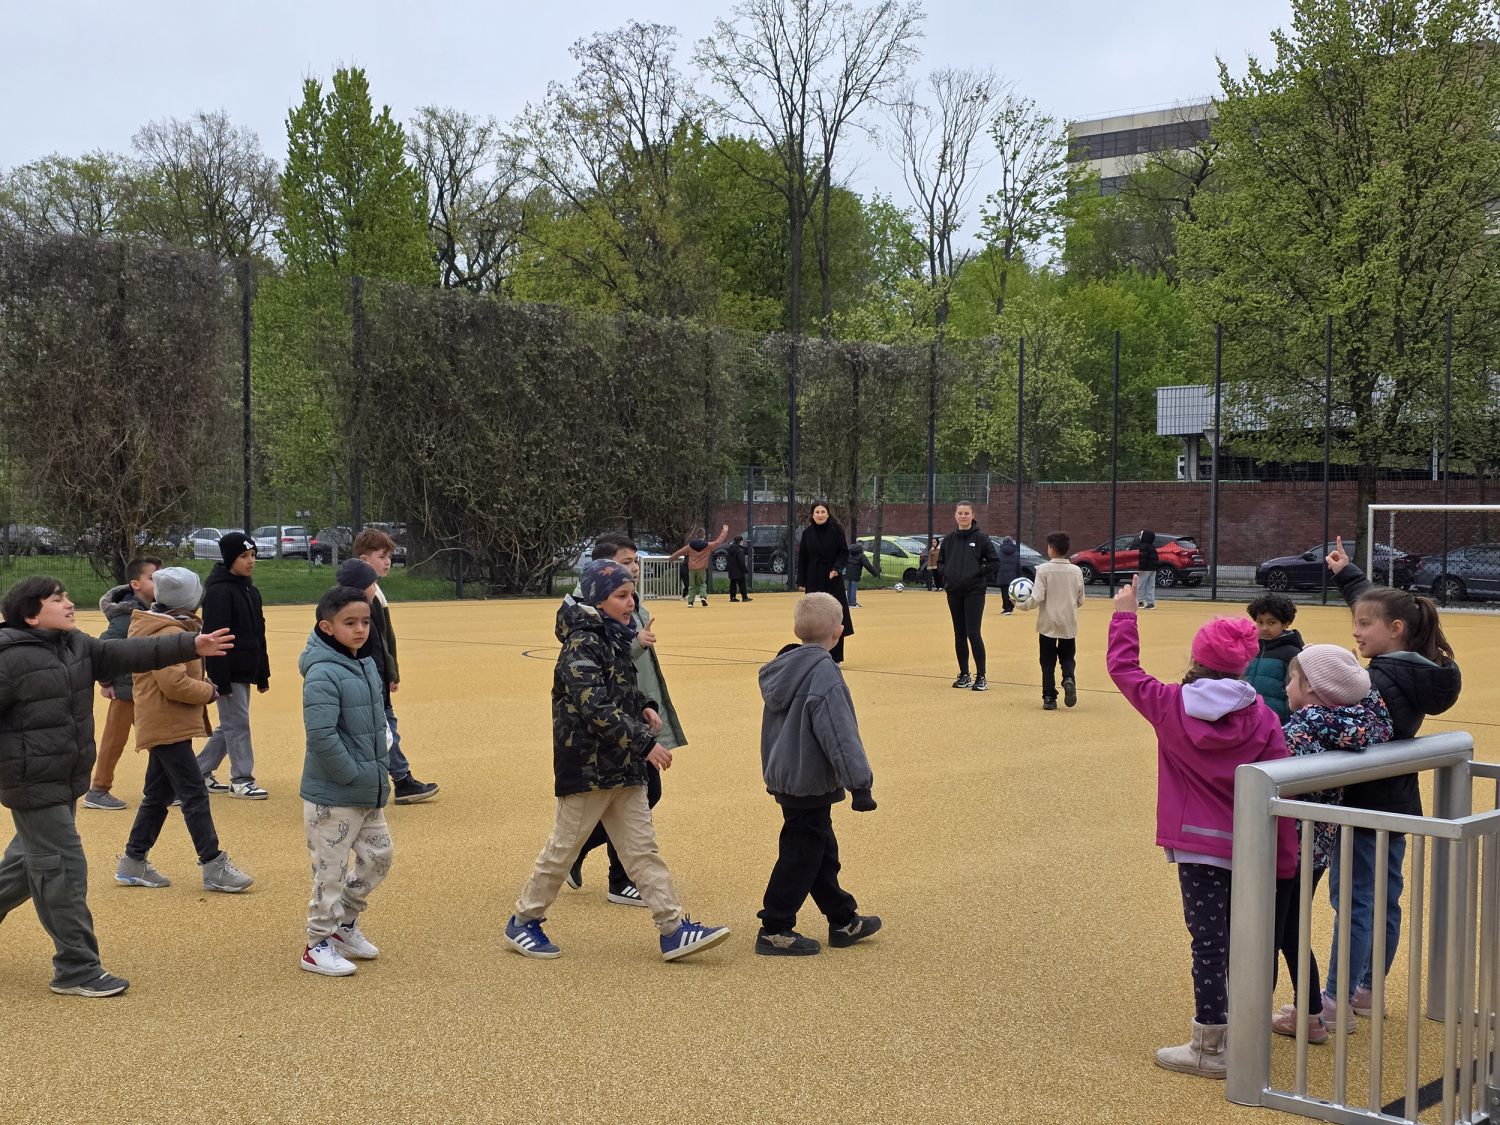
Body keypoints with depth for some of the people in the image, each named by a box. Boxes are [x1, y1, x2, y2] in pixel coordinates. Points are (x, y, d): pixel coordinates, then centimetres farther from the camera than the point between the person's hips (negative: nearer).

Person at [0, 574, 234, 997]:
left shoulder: (78, 645, 6)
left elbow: (128, 654, 2)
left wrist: (189, 645, -6)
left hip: (67, 780, 9)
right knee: (63, 869, -6)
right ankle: (76, 970, 3)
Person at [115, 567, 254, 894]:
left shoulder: (174, 628, 14)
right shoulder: (168, 634, -18)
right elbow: (174, 682, -25)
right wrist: (209, 692, -12)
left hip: (164, 727, 11)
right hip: (168, 728, -11)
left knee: (158, 794, 16)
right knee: (195, 796, -9)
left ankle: (133, 863, 22)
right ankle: (214, 867, -7)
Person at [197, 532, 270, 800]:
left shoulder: (251, 590, 13)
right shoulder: (219, 591, -14)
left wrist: (263, 674, 17)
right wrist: (220, 680, -21)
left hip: (245, 672, 9)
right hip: (229, 673, -9)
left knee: (230, 726, 14)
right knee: (237, 724, -4)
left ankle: (200, 772, 26)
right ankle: (241, 780, 3)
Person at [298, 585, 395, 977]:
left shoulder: (366, 665, 8)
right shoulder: (322, 674, -20)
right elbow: (321, 735, -27)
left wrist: (380, 770, 11)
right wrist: (355, 775, -19)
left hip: (370, 794, 9)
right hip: (333, 796, -8)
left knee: (378, 856, 16)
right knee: (331, 869, 2)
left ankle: (345, 922, 34)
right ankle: (319, 945, 16)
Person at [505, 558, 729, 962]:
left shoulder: (615, 639, 11)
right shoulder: (582, 645, -17)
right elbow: (597, 709, -25)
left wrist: (644, 707, 5)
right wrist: (645, 744, -24)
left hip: (623, 766, 8)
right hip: (587, 765, -8)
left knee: (642, 848, 5)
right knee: (564, 847, 4)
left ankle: (674, 930, 4)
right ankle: (523, 922, 21)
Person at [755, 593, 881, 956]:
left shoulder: (780, 668, 7)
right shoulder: (823, 675, -21)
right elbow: (840, 736, -24)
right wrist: (860, 784, -21)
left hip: (785, 775, 9)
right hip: (810, 784, -9)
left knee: (822, 849, 18)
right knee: (800, 855, 0)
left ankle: (844, 920, 29)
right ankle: (774, 931, 6)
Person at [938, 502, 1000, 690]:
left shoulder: (981, 538, -4)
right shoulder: (949, 539, 8)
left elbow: (995, 562, -2)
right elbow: (940, 562, 19)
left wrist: (978, 572, -11)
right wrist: (946, 572, 1)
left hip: (974, 592, -5)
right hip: (954, 592, 5)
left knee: (973, 633, -11)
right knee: (959, 635, 10)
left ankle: (981, 677, -3)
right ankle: (964, 676, 19)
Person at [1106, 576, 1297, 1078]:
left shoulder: (1172, 706, -5)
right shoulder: (1261, 718, -5)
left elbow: (1123, 669, 10)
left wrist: (1124, 613, 21)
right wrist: (1284, 860, 2)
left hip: (1195, 844, -2)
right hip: (1246, 847, 2)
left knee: (1208, 941, 0)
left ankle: (1210, 1046, 6)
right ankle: (1241, 1028, 30)